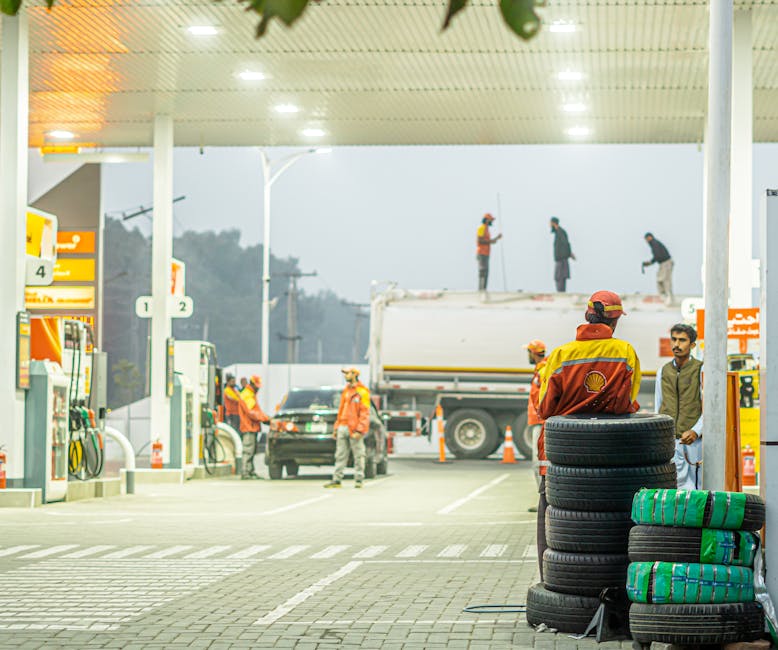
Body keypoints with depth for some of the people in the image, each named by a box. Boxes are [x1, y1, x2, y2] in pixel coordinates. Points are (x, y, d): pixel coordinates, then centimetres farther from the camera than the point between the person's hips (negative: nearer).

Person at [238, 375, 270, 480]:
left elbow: (257, 411, 24)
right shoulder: (246, 395, -12)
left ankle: (251, 472, 17)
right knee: (248, 450, -12)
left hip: (253, 427, 11)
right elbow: (251, 413, -20)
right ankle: (245, 472, -12)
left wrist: (265, 417, 8)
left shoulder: (252, 395, 21)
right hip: (248, 428, -11)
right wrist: (265, 418, -17)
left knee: (252, 451, 13)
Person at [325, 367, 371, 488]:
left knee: (358, 455, 0)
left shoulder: (362, 391, -5)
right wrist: (337, 427, 16)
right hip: (343, 428, 7)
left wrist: (359, 430, -18)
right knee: (340, 456, 5)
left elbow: (364, 413, -11)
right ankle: (337, 479, 5)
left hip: (354, 430, -7)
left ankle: (358, 479, 5)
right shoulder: (346, 390, 18)